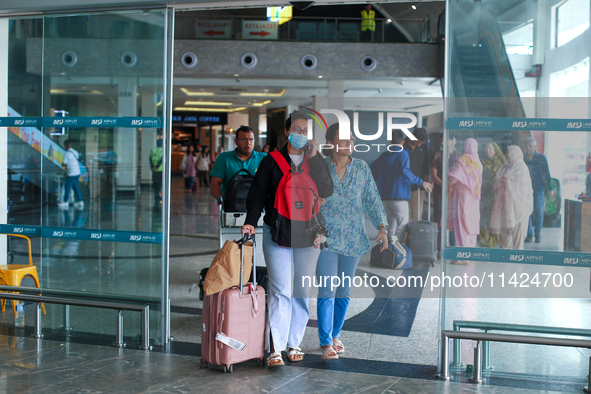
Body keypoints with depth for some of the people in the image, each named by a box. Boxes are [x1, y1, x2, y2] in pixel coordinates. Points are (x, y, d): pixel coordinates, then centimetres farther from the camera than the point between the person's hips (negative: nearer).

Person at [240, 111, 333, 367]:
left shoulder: (317, 161, 11)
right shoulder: (272, 161, 4)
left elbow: (327, 191, -4)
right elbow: (257, 194, 4)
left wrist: (314, 158, -8)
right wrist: (251, 221, -10)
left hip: (308, 235, 3)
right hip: (277, 233, -3)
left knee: (302, 291, 7)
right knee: (280, 291, -9)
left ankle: (294, 344, 17)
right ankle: (275, 349, -8)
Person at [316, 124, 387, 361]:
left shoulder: (362, 168, 6)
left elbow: (373, 201, 8)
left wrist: (382, 227, -4)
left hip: (353, 239, 3)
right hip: (326, 237, -3)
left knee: (344, 292, 9)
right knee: (327, 291, -10)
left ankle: (335, 335, 25)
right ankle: (326, 343, -5)